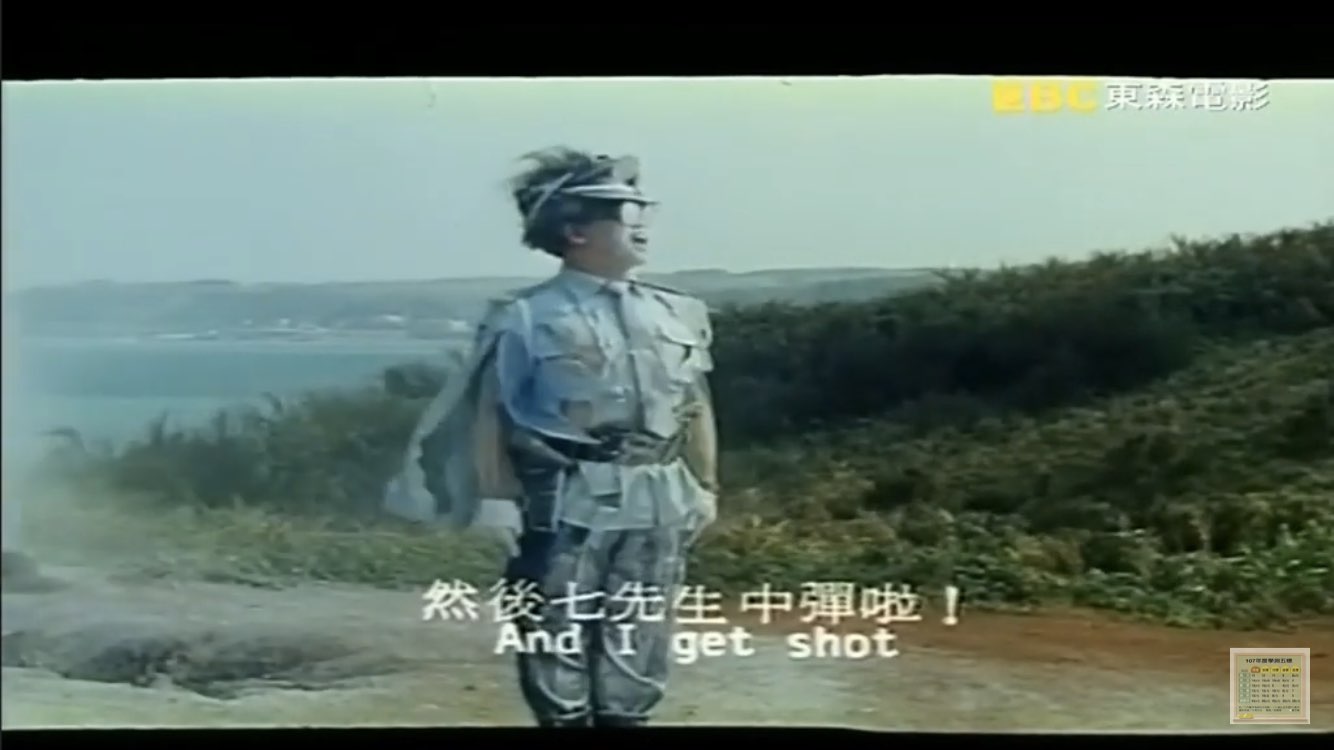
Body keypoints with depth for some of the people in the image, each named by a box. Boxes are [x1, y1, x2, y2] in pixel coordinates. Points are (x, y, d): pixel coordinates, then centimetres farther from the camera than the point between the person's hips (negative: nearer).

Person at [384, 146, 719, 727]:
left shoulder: (675, 315, 8)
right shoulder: (526, 319, -7)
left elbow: (697, 409, 15)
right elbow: (489, 415, -6)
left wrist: (704, 491, 14)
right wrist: (498, 504, -10)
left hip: (655, 512, 5)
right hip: (567, 510, -4)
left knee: (636, 660, 12)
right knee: (558, 665, 3)